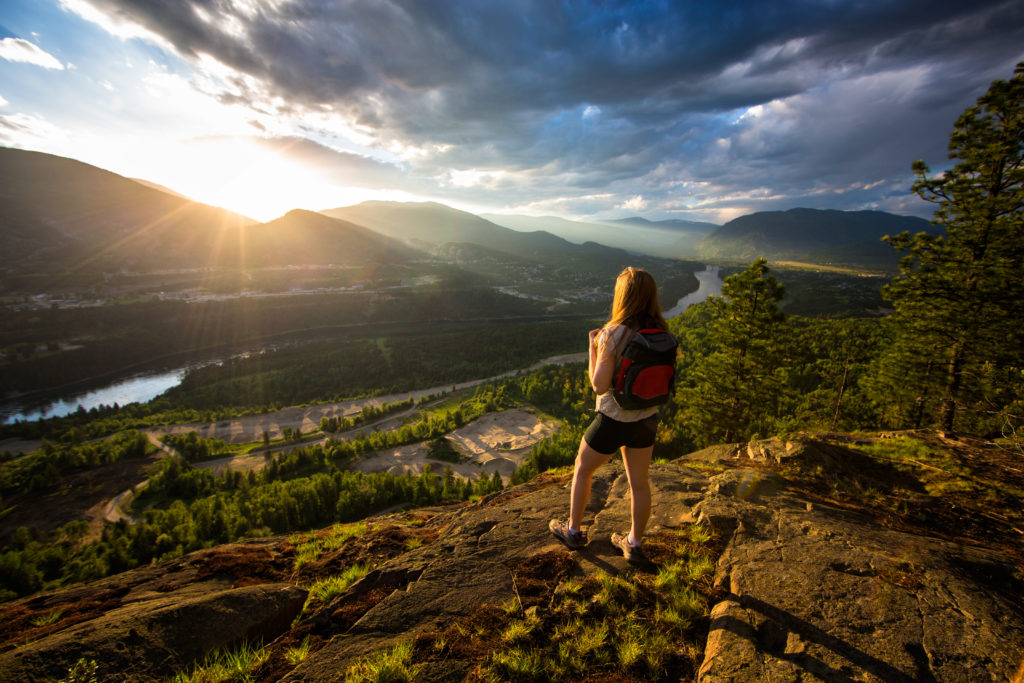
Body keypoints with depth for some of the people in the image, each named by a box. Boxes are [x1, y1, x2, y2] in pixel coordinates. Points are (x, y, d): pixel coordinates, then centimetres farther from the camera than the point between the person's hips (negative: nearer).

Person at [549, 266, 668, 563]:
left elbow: (599, 386, -23)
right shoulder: (660, 332, -6)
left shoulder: (613, 335, -25)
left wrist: (593, 346, -12)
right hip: (647, 418, 6)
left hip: (614, 421, -5)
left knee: (582, 470, 19)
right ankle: (633, 544, 39)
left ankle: (573, 530, 37)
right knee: (639, 482, 20)